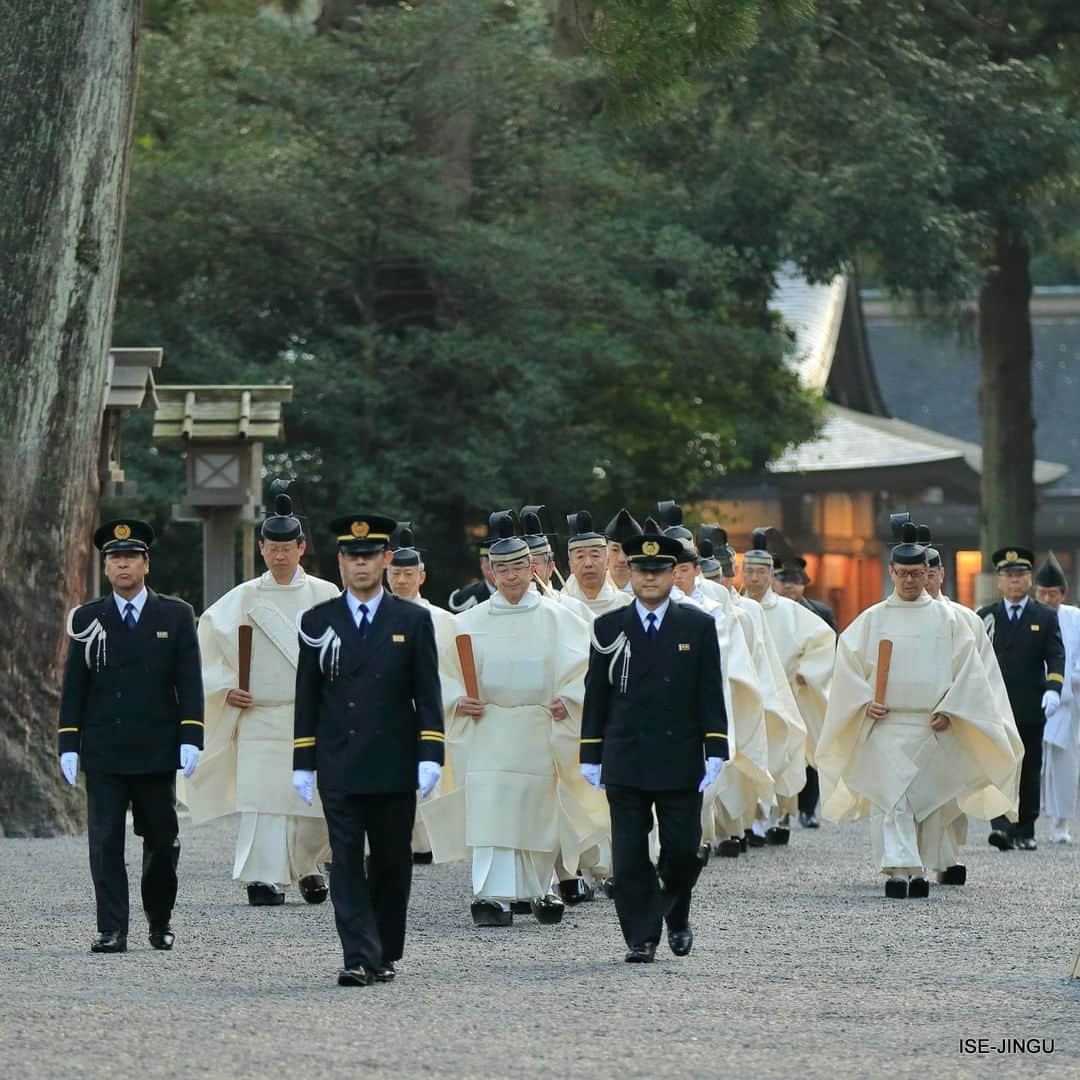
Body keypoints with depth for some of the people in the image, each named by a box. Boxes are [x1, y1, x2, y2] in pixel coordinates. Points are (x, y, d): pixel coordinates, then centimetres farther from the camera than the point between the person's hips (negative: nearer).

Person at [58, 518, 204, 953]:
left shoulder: (176, 616, 5)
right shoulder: (87, 620, 6)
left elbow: (189, 683, 1)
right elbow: (73, 686, 6)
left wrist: (190, 738, -8)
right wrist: (69, 744, -1)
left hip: (156, 751, 0)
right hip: (102, 752, 0)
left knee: (162, 840, 7)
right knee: (105, 842, -5)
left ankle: (160, 921, 24)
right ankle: (111, 930, -5)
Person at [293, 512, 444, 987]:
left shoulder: (413, 620, 5)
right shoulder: (318, 622, 7)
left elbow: (428, 694, 2)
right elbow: (307, 696, 7)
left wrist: (430, 755, -8)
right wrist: (302, 763, 2)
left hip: (394, 766, 0)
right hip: (339, 768, 0)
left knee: (392, 864, 6)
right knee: (346, 863, -8)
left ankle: (385, 954, 19)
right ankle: (360, 959, -12)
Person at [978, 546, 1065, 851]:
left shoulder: (1046, 617, 8)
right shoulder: (986, 617, 10)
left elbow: (1056, 657, -2)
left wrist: (1053, 689, -18)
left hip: (1031, 708, 1)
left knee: (1030, 772, 5)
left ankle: (1025, 831, 12)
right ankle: (1001, 825, -20)